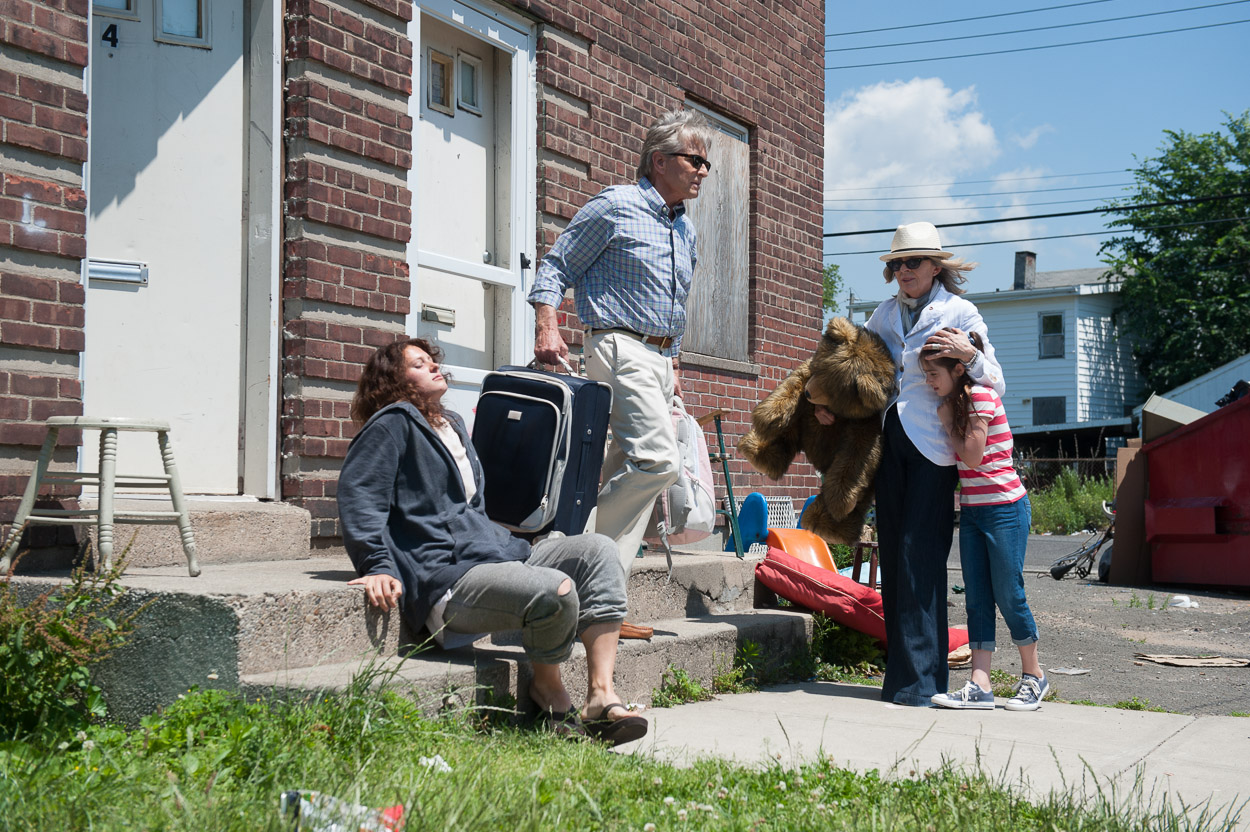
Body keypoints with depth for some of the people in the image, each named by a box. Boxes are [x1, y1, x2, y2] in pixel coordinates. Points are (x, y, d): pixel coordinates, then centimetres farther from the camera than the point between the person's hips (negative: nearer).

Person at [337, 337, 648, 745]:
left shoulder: (452, 425, 28)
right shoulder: (393, 424, 0)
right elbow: (358, 496, -11)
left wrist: (516, 547, 29)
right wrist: (377, 567, -21)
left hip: (499, 553, 10)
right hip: (446, 577, -9)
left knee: (597, 550, -10)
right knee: (556, 591, -32)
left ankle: (601, 695, -17)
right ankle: (547, 688, -2)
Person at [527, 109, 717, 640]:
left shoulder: (685, 228, 19)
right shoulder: (615, 207, -3)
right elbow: (554, 268, -3)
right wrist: (547, 329, -16)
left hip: (661, 357, 8)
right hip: (621, 345, -8)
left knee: (630, 468, 3)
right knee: (658, 458, -22)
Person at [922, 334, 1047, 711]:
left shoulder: (981, 395, -12)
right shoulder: (956, 401, 13)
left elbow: (973, 455, -17)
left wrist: (947, 423, -8)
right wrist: (948, 421, 3)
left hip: (1004, 510, -9)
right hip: (971, 510, 9)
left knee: (1008, 595, -2)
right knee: (977, 599, 2)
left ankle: (1033, 676, 15)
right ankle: (980, 686, 1)